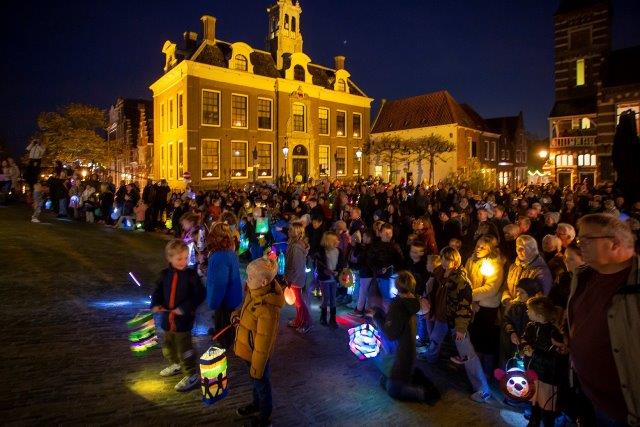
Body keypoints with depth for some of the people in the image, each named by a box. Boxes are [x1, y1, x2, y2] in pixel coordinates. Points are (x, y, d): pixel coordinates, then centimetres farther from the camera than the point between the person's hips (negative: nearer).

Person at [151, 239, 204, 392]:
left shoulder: (191, 275, -15)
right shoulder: (165, 274, 0)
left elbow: (199, 295, -17)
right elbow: (158, 291, 11)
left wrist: (184, 308, -23)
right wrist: (155, 304, -8)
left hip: (184, 319, -6)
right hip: (167, 317, 6)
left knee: (184, 347, 0)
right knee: (167, 344, 24)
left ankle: (191, 375, 18)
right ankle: (176, 364, 49)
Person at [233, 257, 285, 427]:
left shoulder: (268, 310, -37)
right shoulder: (254, 291, -12)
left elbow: (263, 343, -27)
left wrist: (257, 368, -17)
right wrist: (239, 313, -7)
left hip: (258, 353, -7)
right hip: (248, 348, 7)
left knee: (261, 383, 17)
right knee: (255, 381, 30)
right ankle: (257, 404, 56)